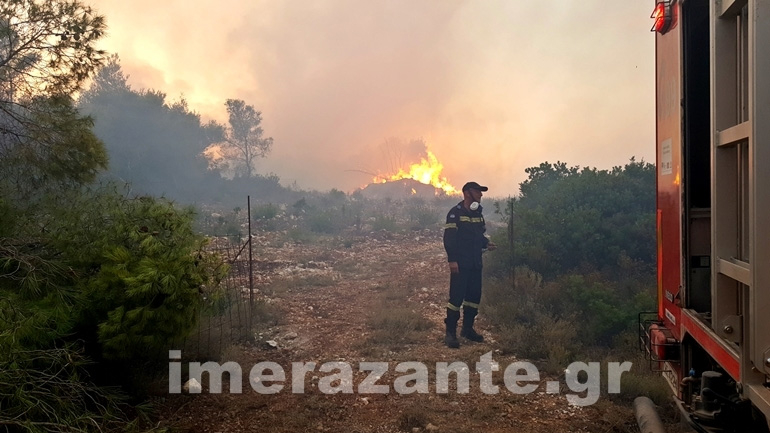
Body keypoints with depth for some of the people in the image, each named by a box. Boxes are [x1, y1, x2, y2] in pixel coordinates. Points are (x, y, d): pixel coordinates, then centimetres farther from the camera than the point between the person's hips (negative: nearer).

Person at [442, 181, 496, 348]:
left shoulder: (478, 214, 13)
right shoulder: (455, 213, -10)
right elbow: (449, 238, -15)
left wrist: (486, 243, -1)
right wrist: (452, 260, -20)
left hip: (476, 264, 8)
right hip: (460, 264, -8)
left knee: (474, 296, 13)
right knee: (456, 297, -8)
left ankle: (467, 328, 27)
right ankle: (450, 333, 0)